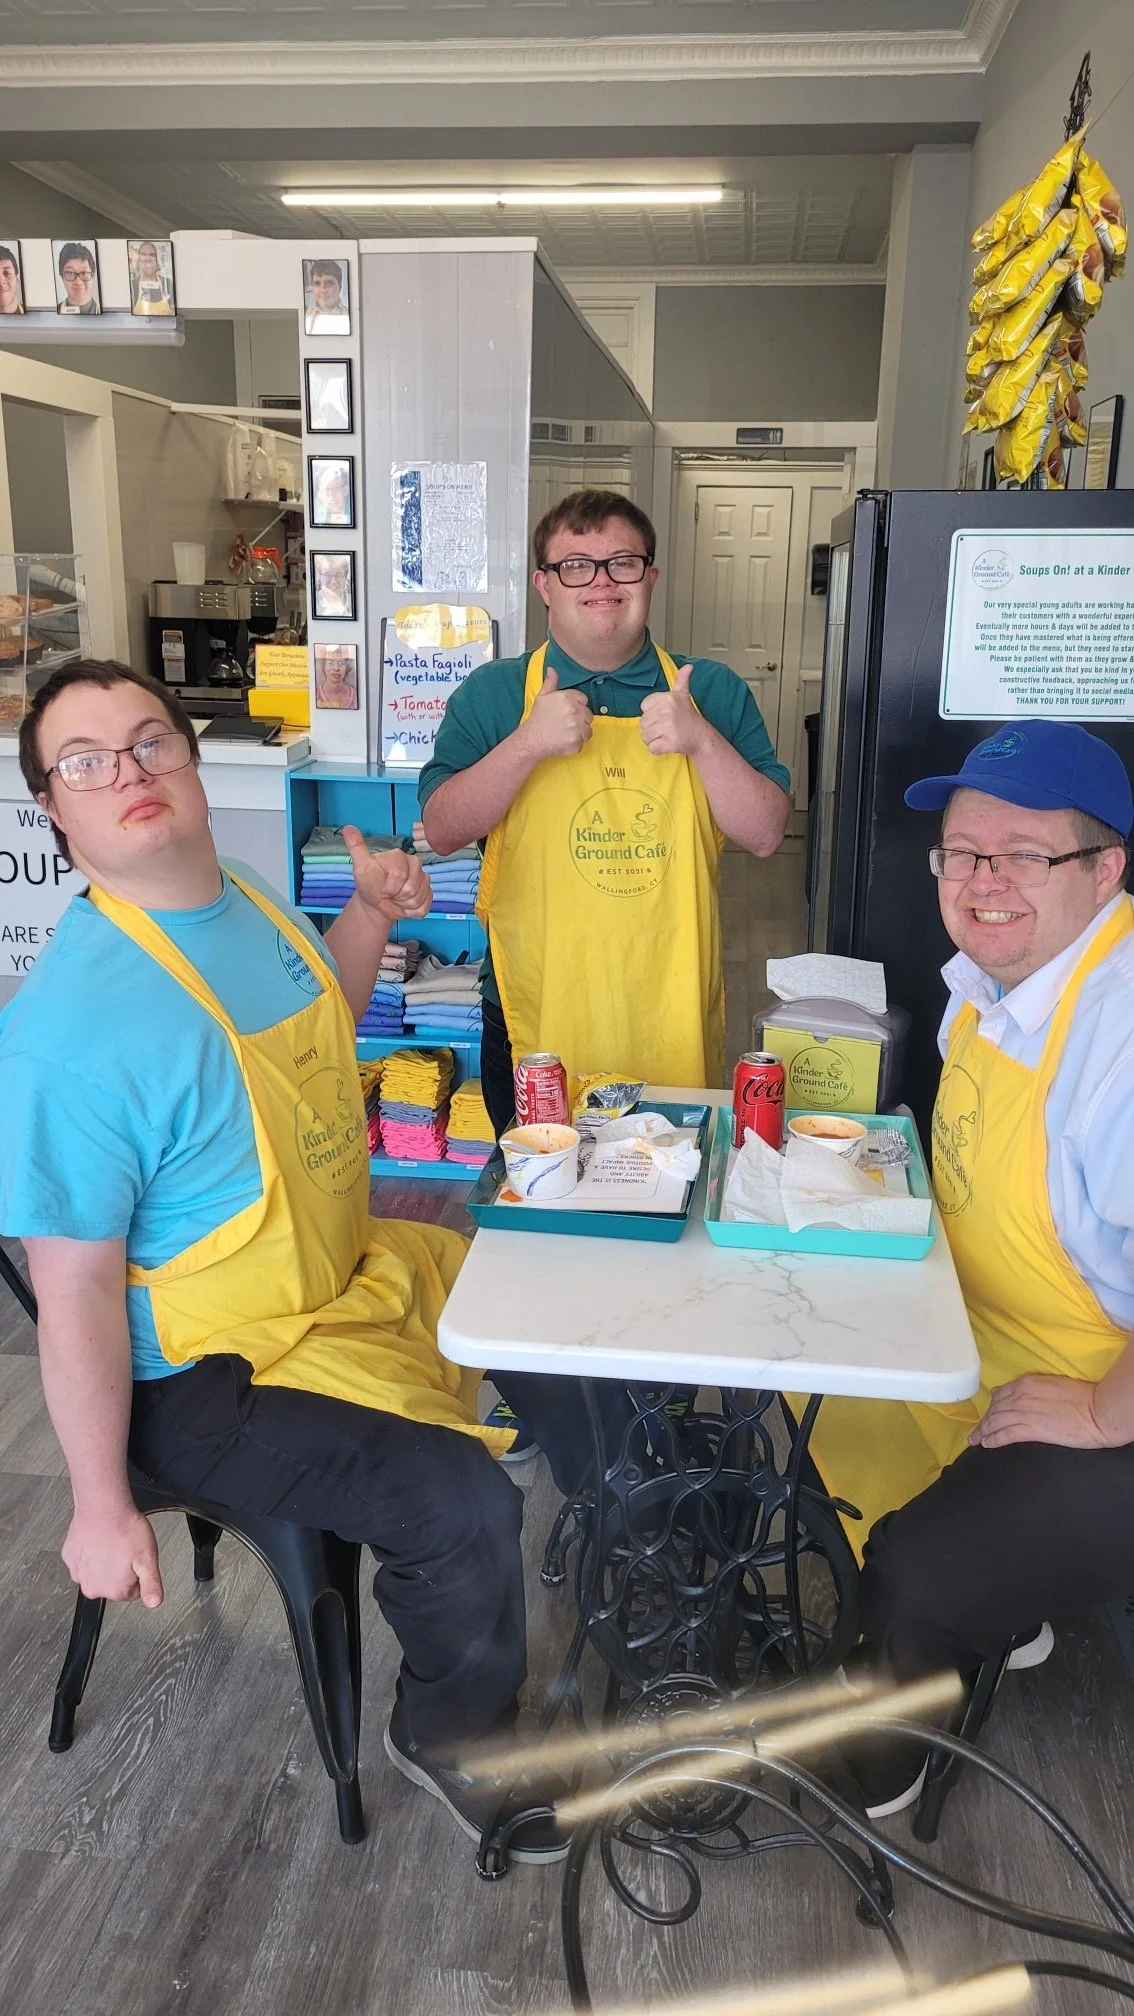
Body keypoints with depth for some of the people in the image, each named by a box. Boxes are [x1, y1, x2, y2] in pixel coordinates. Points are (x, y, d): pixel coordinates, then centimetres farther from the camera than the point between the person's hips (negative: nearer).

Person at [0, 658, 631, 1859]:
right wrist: (101, 1510, -16)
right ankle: (450, 1735, 13)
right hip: (208, 1374, -9)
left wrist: (370, 916, 2)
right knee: (458, 1501, -23)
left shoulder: (246, 904, -2)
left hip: (341, 1274, 9)